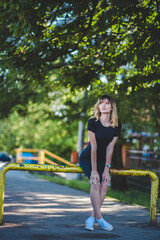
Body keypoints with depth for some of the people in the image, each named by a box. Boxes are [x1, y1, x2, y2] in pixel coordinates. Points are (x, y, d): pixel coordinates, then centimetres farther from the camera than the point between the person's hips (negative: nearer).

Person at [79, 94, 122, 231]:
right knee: (95, 182, -25)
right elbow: (94, 147, -20)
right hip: (88, 158, -3)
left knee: (105, 183, -18)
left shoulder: (117, 125, -8)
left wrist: (106, 169, -14)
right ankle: (99, 218, -21)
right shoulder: (93, 122, -17)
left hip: (103, 159, 4)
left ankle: (92, 218, -12)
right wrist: (94, 170, -22)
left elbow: (110, 148, -9)